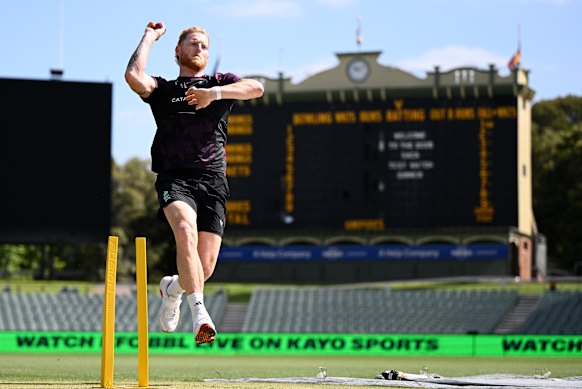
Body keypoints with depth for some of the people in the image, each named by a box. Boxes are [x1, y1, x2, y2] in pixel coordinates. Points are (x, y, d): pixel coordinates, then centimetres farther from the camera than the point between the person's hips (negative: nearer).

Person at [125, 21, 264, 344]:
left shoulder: (220, 83, 21)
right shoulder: (162, 89, 18)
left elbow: (256, 88, 0)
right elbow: (133, 76, -4)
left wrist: (214, 93, -14)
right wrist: (149, 37, 9)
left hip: (213, 181, 2)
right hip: (175, 178, -2)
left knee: (205, 267, -4)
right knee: (186, 232, -33)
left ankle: (172, 288, 32)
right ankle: (200, 315, -39)